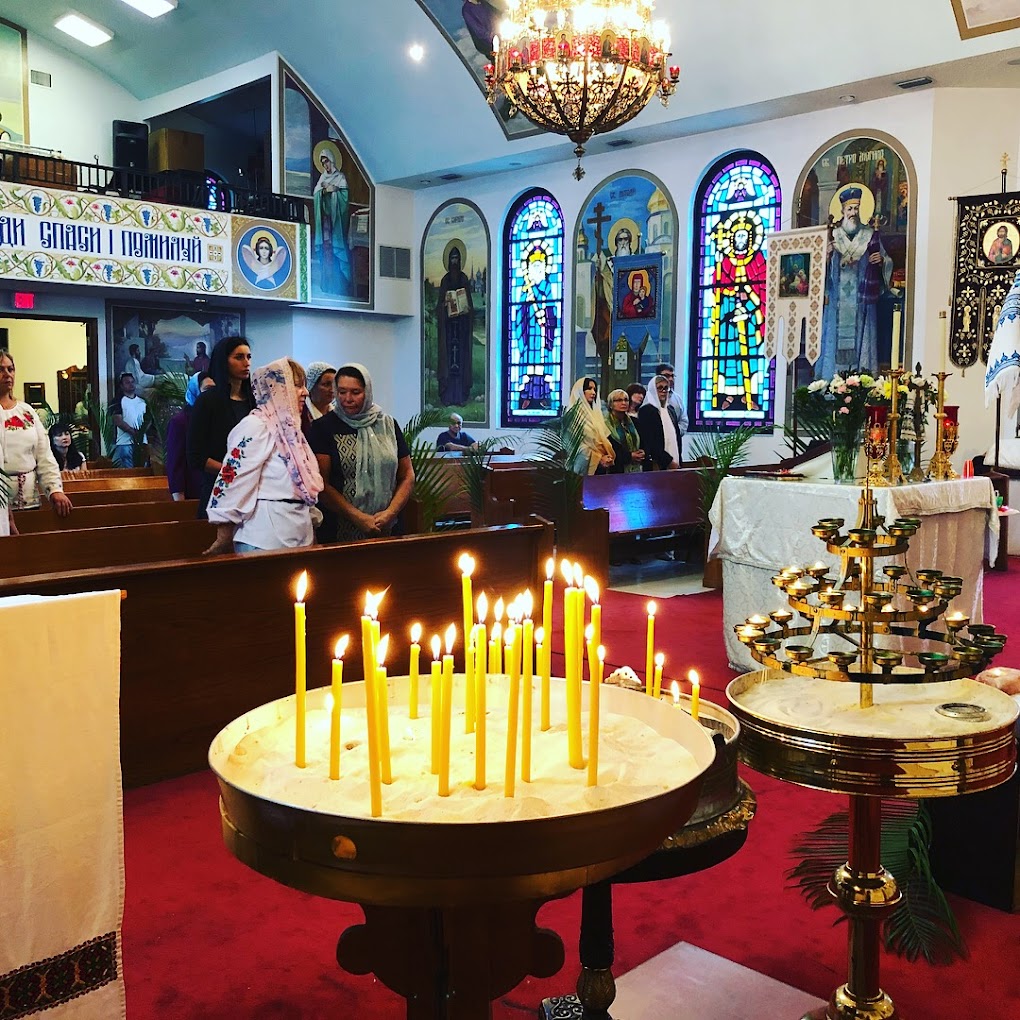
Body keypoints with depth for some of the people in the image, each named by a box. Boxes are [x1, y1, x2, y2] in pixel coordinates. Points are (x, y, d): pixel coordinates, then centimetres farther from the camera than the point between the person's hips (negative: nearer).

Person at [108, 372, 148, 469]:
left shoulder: (142, 401, 16)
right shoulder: (118, 401, 0)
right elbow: (118, 421, -9)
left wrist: (142, 431, -6)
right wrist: (134, 432, -16)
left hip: (142, 441, 5)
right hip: (125, 442, -5)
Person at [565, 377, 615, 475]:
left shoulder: (595, 412, 18)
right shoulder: (574, 413, -5)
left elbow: (603, 438, 17)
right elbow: (576, 443, -13)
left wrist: (608, 457, -2)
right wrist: (599, 458, -16)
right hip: (586, 466, -6)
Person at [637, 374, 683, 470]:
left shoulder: (670, 410, 17)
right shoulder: (646, 411, -5)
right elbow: (649, 442, -12)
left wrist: (678, 461, 9)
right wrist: (668, 460, -13)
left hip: (673, 463, 6)